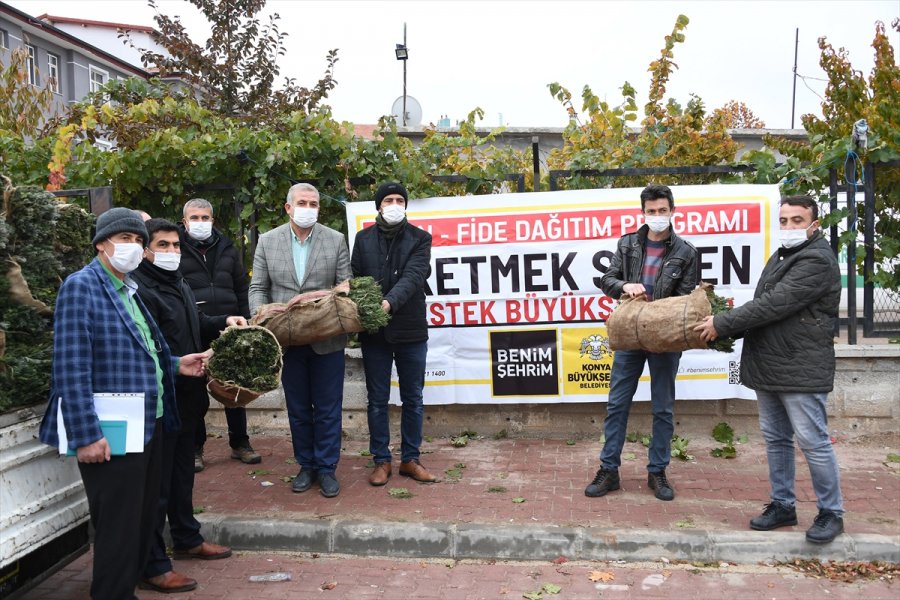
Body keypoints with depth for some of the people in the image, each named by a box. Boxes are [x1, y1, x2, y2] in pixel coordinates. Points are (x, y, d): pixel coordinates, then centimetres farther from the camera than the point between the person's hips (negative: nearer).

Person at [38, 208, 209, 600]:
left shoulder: (129, 289, 14)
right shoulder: (81, 286, -12)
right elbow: (71, 367, -19)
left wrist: (174, 365, 7)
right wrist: (85, 435, -22)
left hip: (148, 425, 9)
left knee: (142, 522, 18)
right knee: (118, 530, 3)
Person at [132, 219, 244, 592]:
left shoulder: (179, 284, 13)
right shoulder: (141, 289, -19)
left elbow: (194, 325, 26)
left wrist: (224, 322, 11)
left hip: (186, 398, 10)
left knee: (182, 473, 23)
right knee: (156, 482, 1)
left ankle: (186, 539, 40)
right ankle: (153, 567, 13)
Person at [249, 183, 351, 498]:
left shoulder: (336, 240, 0)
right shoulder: (267, 241, 4)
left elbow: (346, 286, 0)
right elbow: (258, 288, 4)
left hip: (327, 339, -1)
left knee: (328, 408, 6)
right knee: (298, 408, 13)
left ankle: (326, 467, 20)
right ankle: (306, 465, 28)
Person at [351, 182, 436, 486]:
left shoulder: (420, 238, 0)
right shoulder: (364, 238, 7)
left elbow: (413, 276, -15)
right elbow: (355, 277, 6)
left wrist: (389, 302, -31)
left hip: (411, 330, -1)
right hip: (373, 332, 1)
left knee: (413, 400, 9)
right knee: (378, 401, 9)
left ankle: (410, 459, 24)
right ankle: (381, 460, 22)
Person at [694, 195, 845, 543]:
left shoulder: (817, 261, -14)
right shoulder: (781, 256, 17)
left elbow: (774, 305, -22)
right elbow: (762, 308, 18)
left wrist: (722, 324, -18)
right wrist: (724, 330, 4)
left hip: (801, 369, -9)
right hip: (767, 367, 9)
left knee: (813, 442, -1)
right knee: (775, 439, 14)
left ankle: (831, 513, 15)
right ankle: (783, 505, 26)